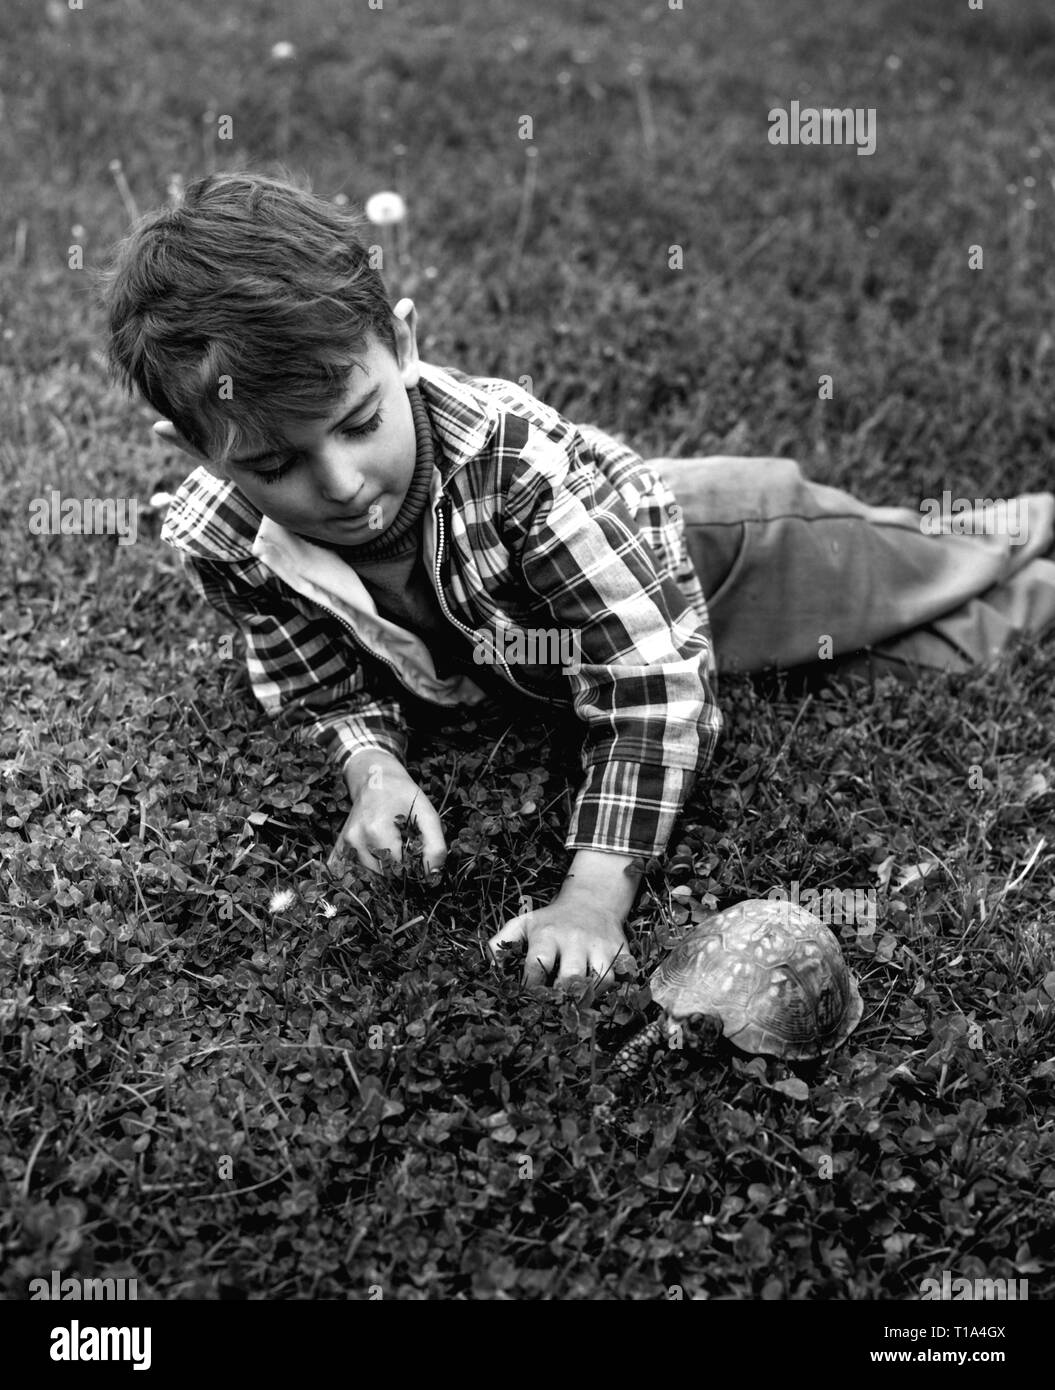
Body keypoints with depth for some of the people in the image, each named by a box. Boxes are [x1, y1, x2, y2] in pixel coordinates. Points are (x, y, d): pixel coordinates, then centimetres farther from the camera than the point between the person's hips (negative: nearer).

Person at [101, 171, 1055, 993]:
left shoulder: (513, 455, -44)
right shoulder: (217, 541, -28)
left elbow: (653, 679, -41)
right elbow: (318, 683, -11)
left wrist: (592, 901, -47)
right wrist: (373, 768, -31)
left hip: (696, 546, -4)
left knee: (963, 617, 14)